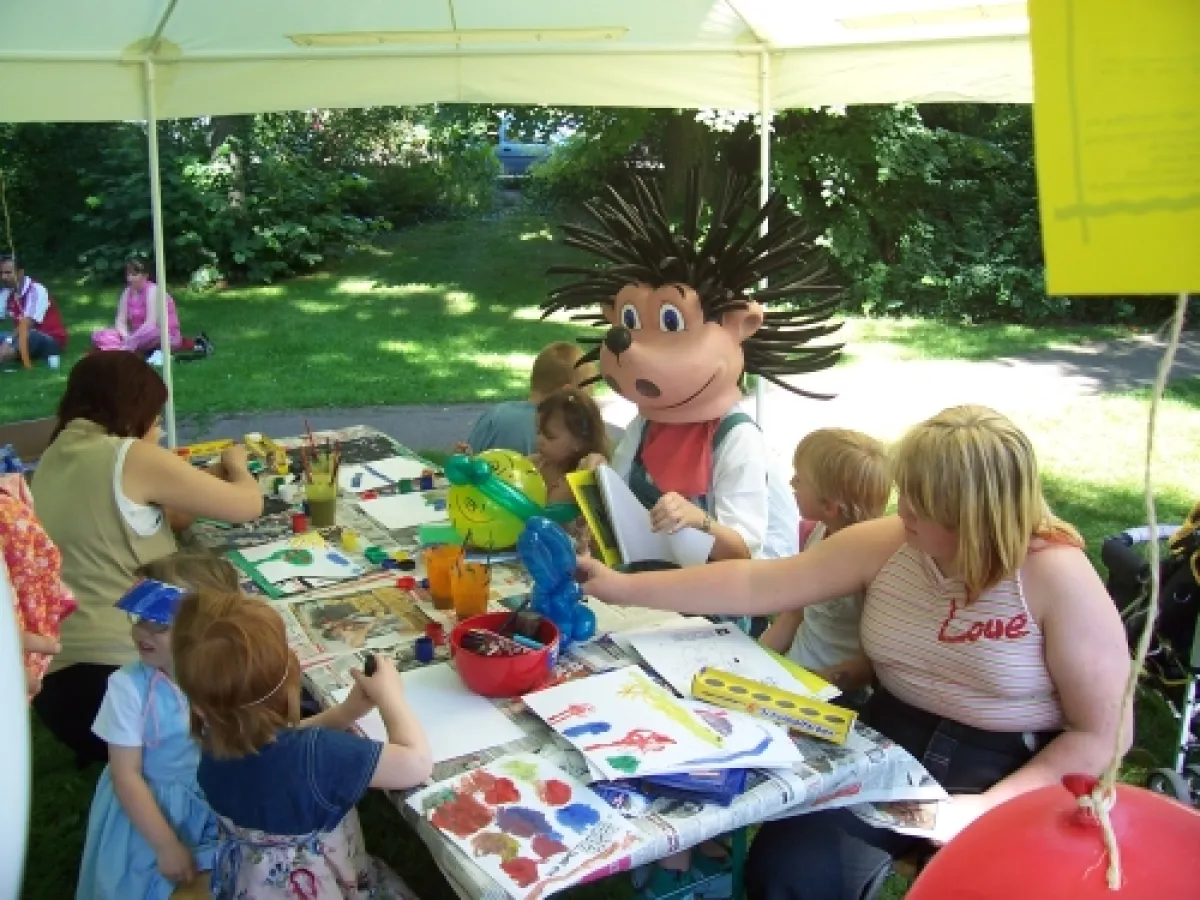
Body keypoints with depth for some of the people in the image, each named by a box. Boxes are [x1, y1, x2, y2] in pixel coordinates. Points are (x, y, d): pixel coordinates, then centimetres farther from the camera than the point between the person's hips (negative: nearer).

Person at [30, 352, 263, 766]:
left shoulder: (53, 461, 14)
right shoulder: (132, 457, -11)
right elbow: (248, 505, -5)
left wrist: (215, 475, 20)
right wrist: (236, 467, 17)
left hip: (56, 676, 8)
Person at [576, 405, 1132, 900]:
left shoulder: (1057, 577, -18)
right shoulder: (884, 544, -6)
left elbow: (1104, 734, -13)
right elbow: (756, 585, -3)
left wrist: (989, 807, -24)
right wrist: (624, 587, -5)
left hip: (1012, 776, -3)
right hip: (889, 748, 3)